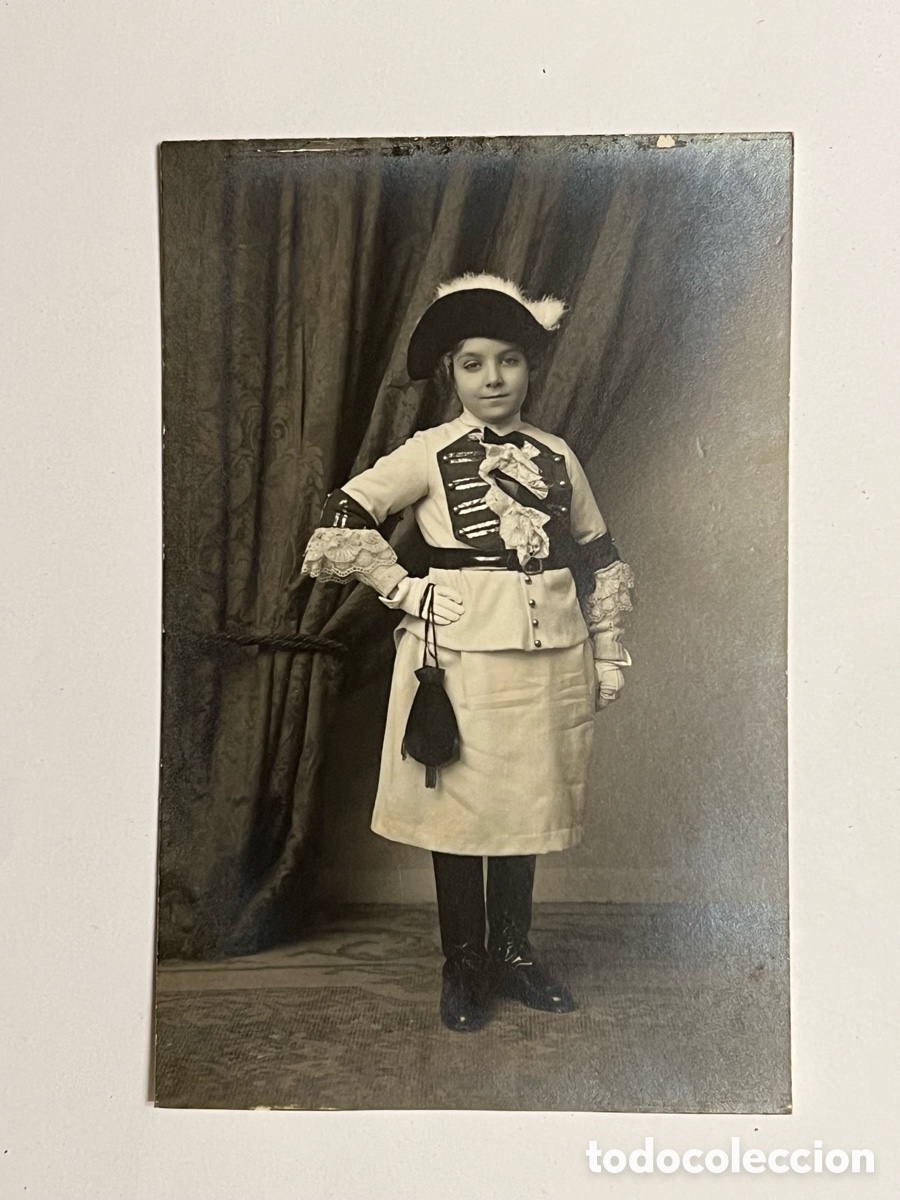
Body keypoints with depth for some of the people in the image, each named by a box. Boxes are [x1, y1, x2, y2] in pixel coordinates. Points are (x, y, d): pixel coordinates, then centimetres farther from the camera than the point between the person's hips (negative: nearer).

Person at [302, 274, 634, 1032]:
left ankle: (514, 954, 32)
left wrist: (609, 652, 12)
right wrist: (403, 588, -7)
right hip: (460, 653, -3)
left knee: (530, 806, 13)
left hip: (550, 655, 4)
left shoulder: (556, 456, 8)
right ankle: (464, 969, 25)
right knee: (461, 809, 6)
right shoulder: (430, 454, -2)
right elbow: (340, 522, -2)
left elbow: (599, 557, 14)